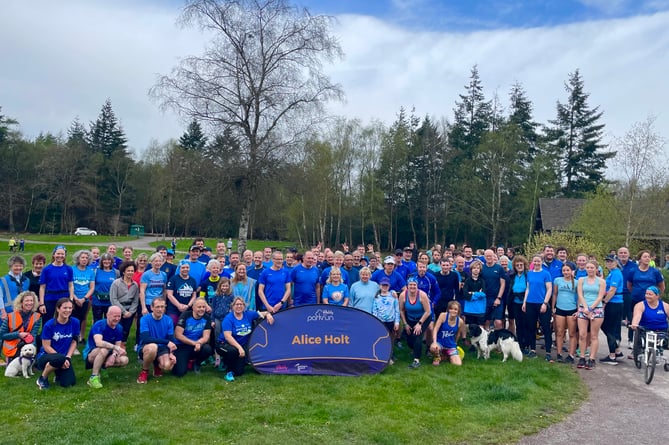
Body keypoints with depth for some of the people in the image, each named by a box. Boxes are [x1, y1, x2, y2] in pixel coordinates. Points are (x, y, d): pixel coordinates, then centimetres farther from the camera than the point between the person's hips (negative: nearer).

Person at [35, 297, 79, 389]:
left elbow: (74, 342, 3)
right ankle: (42, 378, -8)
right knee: (60, 358, -38)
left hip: (64, 358, 3)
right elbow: (46, 346, -13)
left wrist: (68, 357, -11)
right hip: (46, 356, -3)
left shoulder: (75, 322, -6)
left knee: (68, 383, -16)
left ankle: (59, 372, 22)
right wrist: (62, 359, -20)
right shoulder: (49, 325, -15)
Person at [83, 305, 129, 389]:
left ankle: (98, 367, -5)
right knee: (104, 349, -38)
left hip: (104, 357, 6)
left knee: (124, 360, -18)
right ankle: (93, 378, -25)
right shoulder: (99, 325, -22)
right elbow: (98, 343, -39)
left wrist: (114, 355, -26)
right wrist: (116, 347, -46)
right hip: (90, 355, -6)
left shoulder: (119, 328, -4)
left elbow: (118, 345, -4)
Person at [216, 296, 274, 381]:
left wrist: (268, 314, -16)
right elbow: (227, 336, -26)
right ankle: (229, 372, -11)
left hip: (242, 346, 5)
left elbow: (262, 314, 9)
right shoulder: (228, 318, -18)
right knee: (232, 350, -41)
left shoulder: (248, 314, -3)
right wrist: (239, 347, -34)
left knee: (239, 372, -9)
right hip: (225, 344, -4)